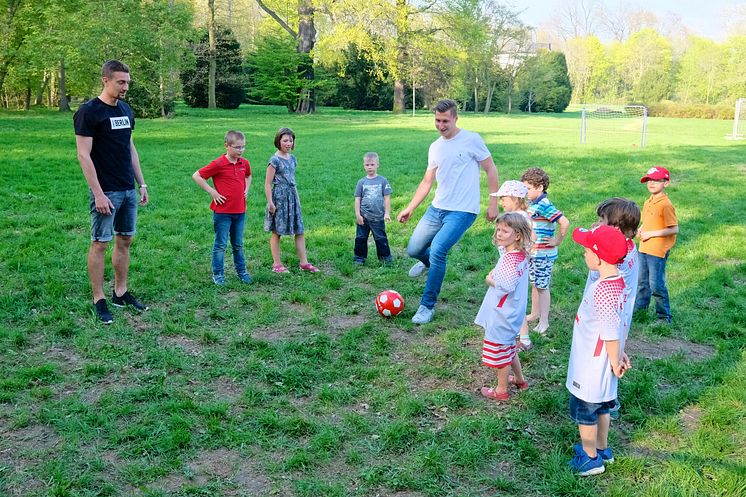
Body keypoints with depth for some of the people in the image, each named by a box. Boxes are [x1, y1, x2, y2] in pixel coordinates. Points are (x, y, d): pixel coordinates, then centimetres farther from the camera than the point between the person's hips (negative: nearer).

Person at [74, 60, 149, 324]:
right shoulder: (88, 111, -10)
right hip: (106, 191, -7)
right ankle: (99, 300, 8)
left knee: (125, 240, 12)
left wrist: (141, 184, 13)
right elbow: (83, 155, -13)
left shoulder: (125, 109, 11)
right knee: (100, 243, 0)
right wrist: (98, 193, -18)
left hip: (128, 190, 7)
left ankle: (121, 293, 23)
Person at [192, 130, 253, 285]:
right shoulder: (219, 164, -14)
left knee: (238, 244, 16)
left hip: (240, 211, 5)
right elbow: (196, 176, -11)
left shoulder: (244, 163, 4)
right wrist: (212, 192, -12)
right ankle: (217, 274, 16)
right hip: (222, 212, -5)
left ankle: (241, 271, 28)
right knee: (221, 245, 4)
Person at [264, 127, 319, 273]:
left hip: (292, 195, 7)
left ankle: (303, 262, 12)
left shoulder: (292, 159, 10)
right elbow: (268, 184, -11)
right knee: (276, 232, 4)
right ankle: (277, 264, 13)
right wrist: (270, 202, -15)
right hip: (279, 196, -7)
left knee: (300, 231, 6)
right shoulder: (275, 160, -10)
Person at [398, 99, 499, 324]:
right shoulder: (435, 147, 9)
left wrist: (493, 203, -6)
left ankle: (428, 305, -7)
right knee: (413, 250, 5)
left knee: (437, 251, -22)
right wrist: (409, 208, 10)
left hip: (462, 211, -6)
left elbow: (491, 170, -2)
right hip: (437, 208, 6)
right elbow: (427, 182, 14)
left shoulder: (471, 140, -7)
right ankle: (429, 262, 43)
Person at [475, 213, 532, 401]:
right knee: (508, 346, 27)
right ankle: (519, 379, 42)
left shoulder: (510, 259, -28)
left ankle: (501, 390, 23)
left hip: (502, 315, -9)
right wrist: (495, 273, -4)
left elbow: (507, 285, -35)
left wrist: (490, 280, -19)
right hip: (512, 313, 9)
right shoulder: (521, 255, 1)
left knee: (499, 350, 7)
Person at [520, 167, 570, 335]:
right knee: (534, 284, 20)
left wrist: (557, 241, -17)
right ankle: (535, 313, 37)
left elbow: (565, 223, -27)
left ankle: (544, 322, 12)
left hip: (543, 254, -8)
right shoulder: (532, 203, 6)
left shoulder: (545, 205, -21)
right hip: (532, 252, 8)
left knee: (542, 286, 1)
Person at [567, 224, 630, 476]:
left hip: (592, 365, -9)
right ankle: (602, 449, 41)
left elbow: (611, 332, -26)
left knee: (583, 410, 10)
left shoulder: (602, 291, -32)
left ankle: (591, 458, 27)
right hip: (598, 362, 9)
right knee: (601, 406, 24)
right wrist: (617, 354, 15)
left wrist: (615, 361, -12)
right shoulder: (617, 281, -3)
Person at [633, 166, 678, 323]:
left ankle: (664, 317, 12)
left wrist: (650, 234, -20)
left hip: (657, 251, -8)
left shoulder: (665, 205, -18)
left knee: (656, 285, -2)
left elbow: (674, 229, -21)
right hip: (644, 249, 8)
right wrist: (640, 231, 1)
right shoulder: (648, 202, 9)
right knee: (642, 281, 21)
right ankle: (640, 307, 37)